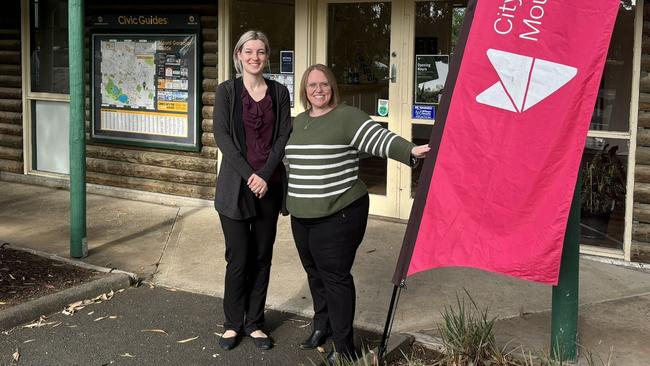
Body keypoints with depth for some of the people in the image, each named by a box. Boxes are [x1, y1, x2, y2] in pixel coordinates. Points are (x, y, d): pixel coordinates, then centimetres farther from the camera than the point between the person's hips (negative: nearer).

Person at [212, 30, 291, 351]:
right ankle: (233, 324, 15)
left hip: (269, 185, 2)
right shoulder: (226, 91, 1)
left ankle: (255, 323, 18)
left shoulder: (279, 92, 7)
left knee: (262, 256, 7)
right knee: (238, 257, 0)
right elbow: (222, 136, -7)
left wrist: (265, 175, -11)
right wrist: (249, 175, -15)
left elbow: (283, 137, 1)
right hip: (235, 185, -2)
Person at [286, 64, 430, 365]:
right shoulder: (297, 122, 14)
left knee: (335, 277, -4)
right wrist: (287, 201, 28)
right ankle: (322, 326, 38)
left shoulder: (347, 117, -8)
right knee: (314, 273, 17)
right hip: (301, 217, 7)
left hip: (338, 216, -7)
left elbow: (380, 139, -20)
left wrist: (411, 151, -36)